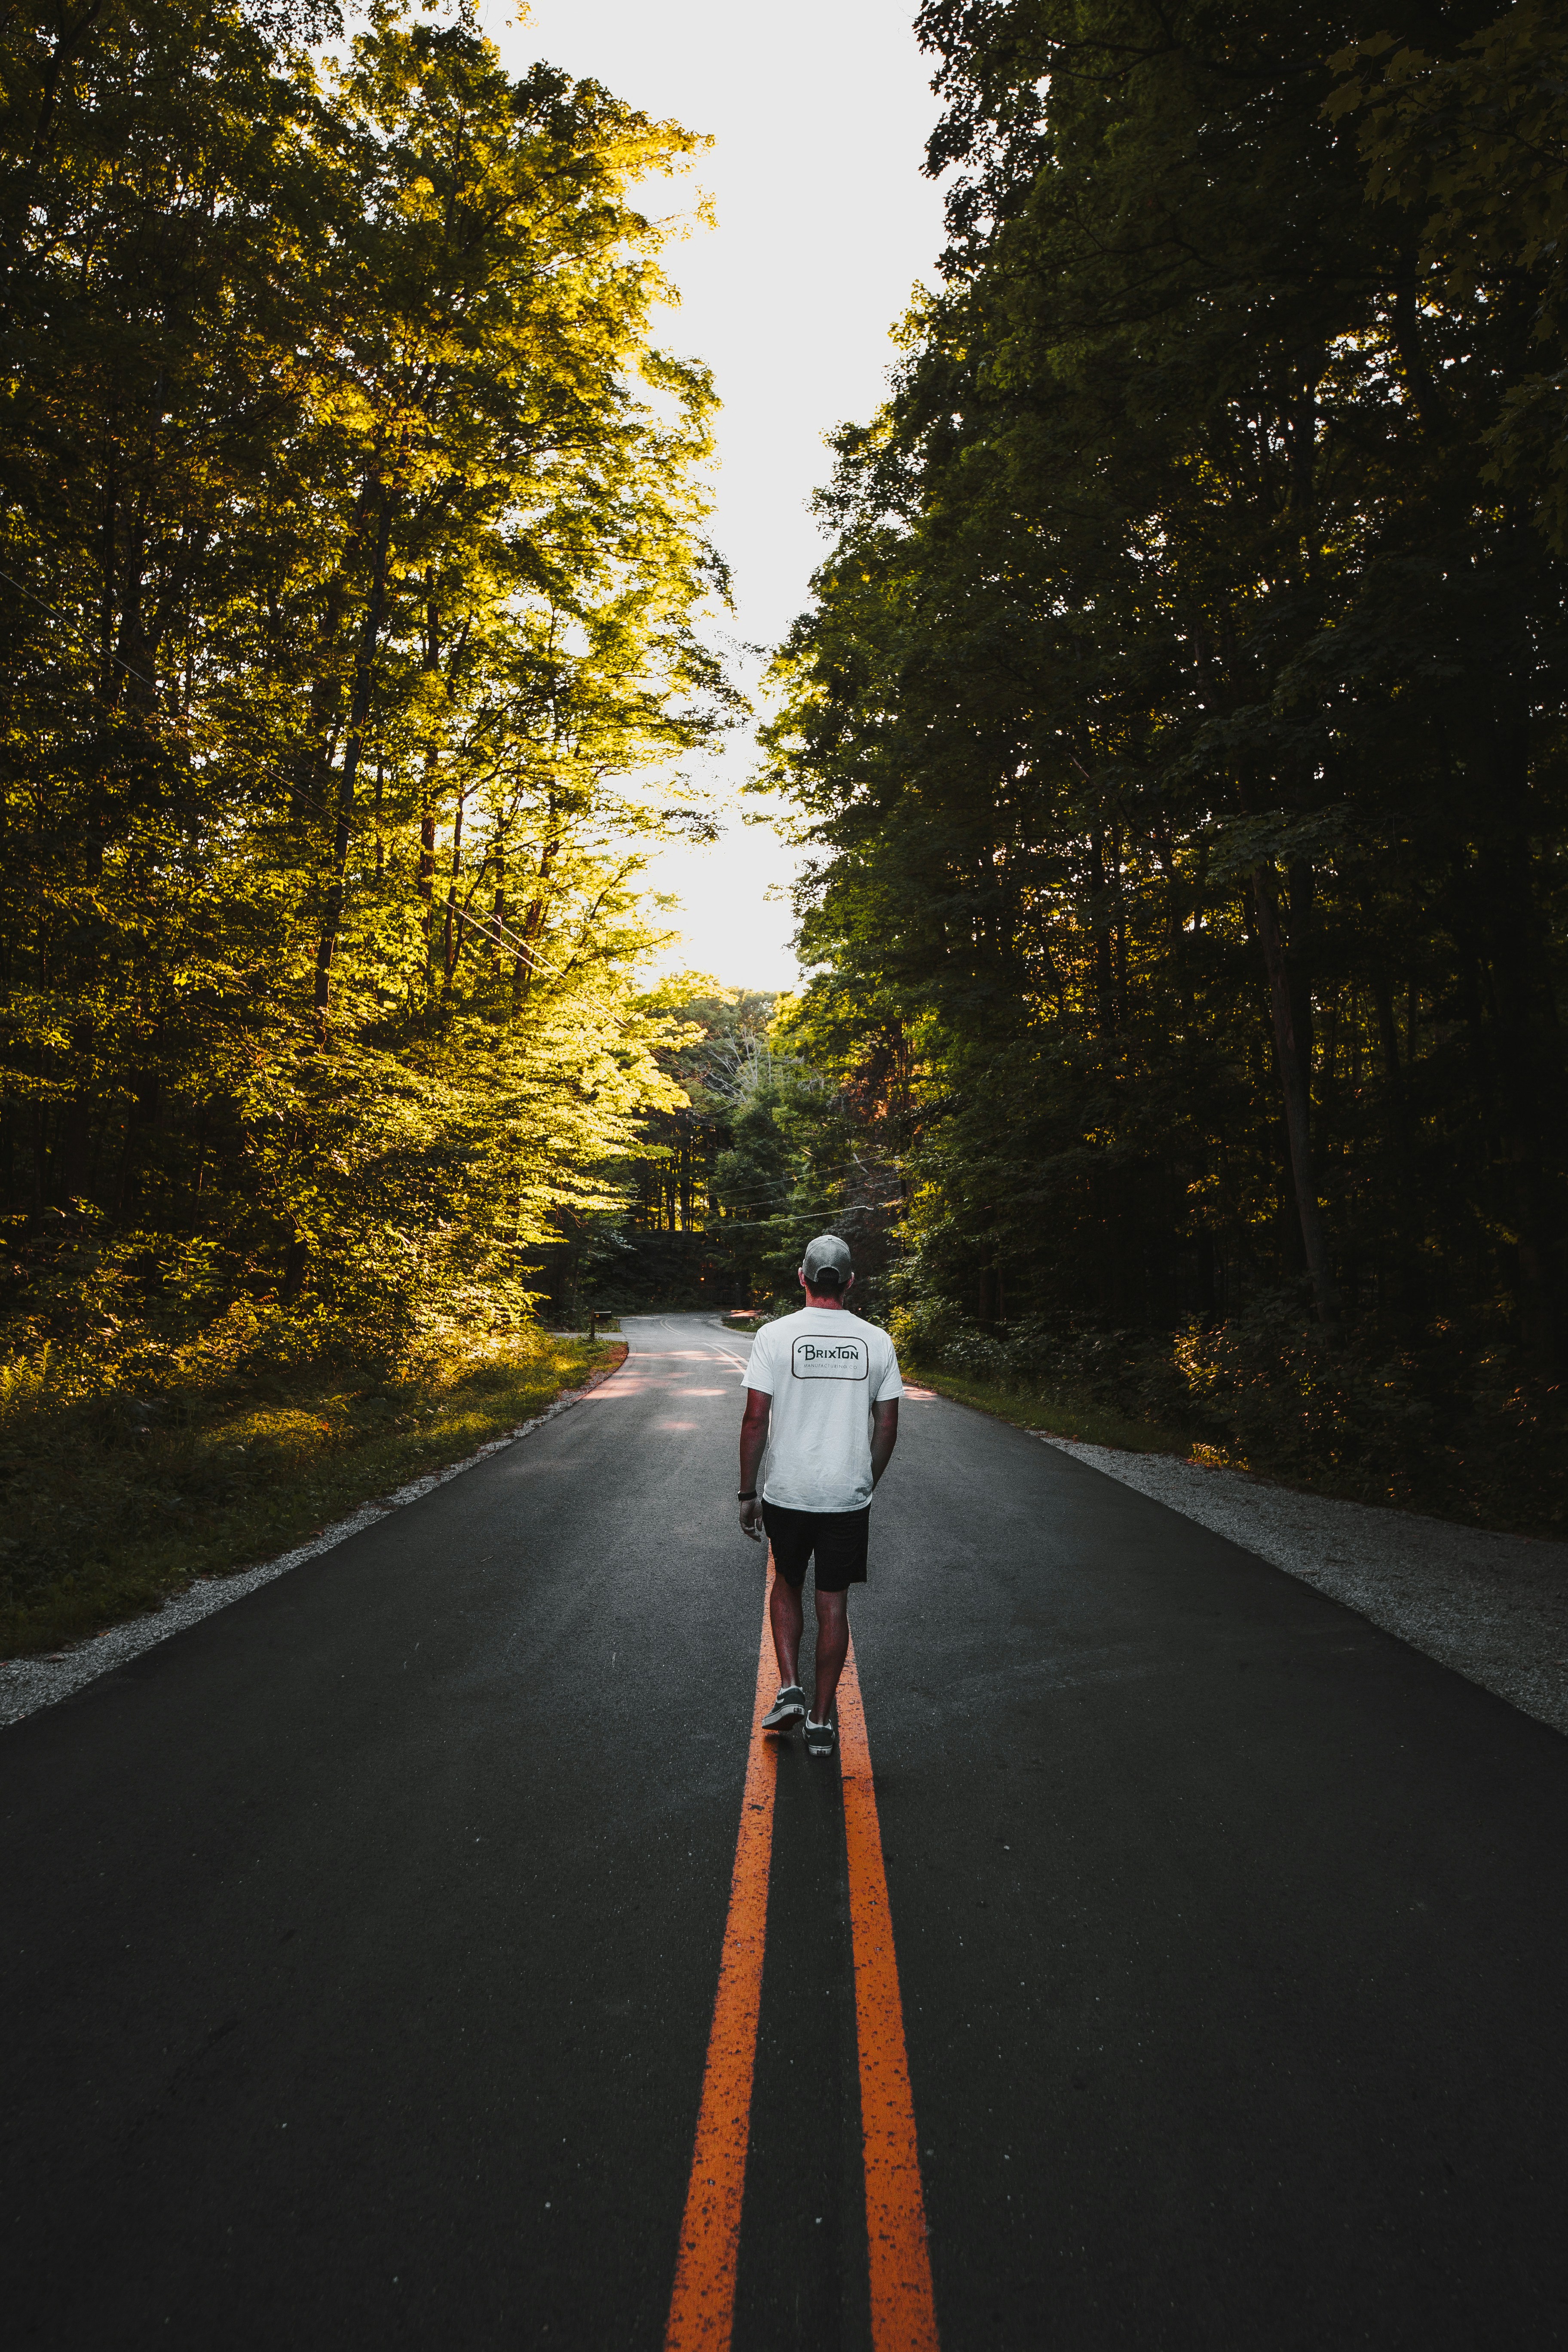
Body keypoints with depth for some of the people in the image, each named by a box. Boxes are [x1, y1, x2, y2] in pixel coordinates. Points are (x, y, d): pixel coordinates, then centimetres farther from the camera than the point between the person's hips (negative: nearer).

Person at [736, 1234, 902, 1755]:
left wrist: (747, 1493, 1)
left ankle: (790, 1688, 15)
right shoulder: (877, 1342, -2)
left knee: (787, 1585, 23)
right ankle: (821, 1721, 19)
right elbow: (887, 1428, 3)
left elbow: (755, 1422, -9)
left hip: (786, 1495, -1)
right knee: (833, 1603, 11)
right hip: (849, 1498, 1)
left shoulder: (774, 1335, -9)